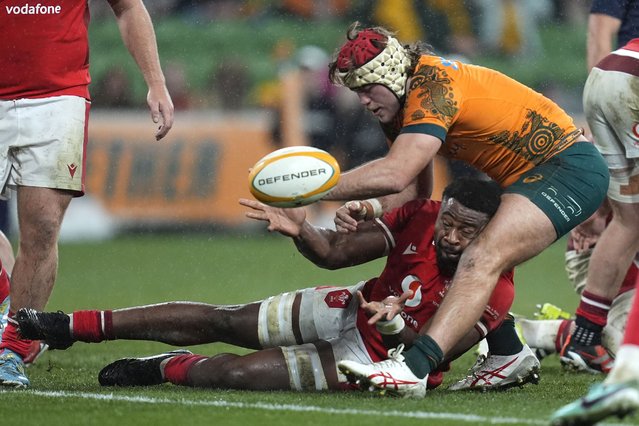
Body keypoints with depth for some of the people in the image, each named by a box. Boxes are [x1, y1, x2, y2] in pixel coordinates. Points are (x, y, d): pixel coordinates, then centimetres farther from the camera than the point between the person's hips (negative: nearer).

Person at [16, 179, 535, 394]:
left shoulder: (494, 290, -26)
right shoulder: (419, 216, -15)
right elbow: (336, 252, -10)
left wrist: (399, 328, -41)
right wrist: (301, 230, -30)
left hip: (375, 359, -4)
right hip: (348, 310, 4)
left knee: (237, 373, -19)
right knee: (222, 320, -1)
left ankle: (165, 369, 14)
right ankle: (74, 326, 7)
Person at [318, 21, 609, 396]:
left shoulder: (432, 87, -22)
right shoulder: (403, 102, 9)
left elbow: (395, 174, -32)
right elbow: (417, 187, 8)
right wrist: (370, 207, -12)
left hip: (568, 167, -11)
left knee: (482, 261, -25)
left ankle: (415, 367, -39)